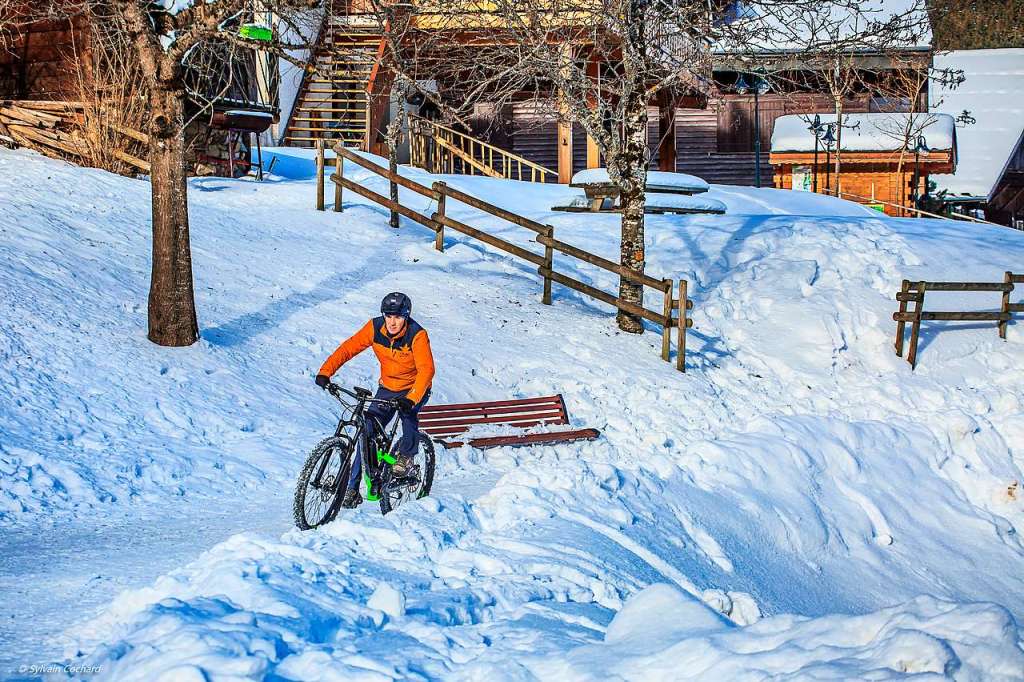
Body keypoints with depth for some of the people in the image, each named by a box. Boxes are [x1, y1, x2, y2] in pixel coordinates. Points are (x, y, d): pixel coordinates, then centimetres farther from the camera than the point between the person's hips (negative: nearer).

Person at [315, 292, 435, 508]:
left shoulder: (417, 335, -25)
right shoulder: (375, 328, -15)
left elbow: (426, 370, -34)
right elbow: (348, 348, -16)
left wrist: (411, 399, -49)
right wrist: (325, 371, -31)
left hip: (414, 389, -3)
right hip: (387, 388, 3)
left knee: (407, 410, -35)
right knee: (367, 431, -10)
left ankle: (407, 454, -9)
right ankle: (353, 489, -3)